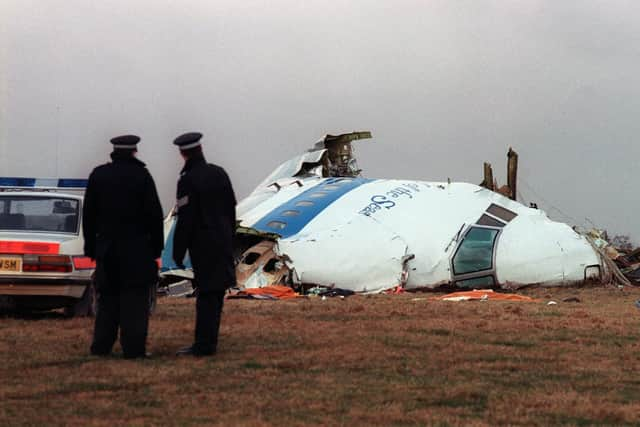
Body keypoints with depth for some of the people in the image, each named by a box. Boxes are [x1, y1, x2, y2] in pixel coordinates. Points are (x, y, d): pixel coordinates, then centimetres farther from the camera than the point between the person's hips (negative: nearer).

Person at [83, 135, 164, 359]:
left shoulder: (98, 175, 4)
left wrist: (90, 246, 11)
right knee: (135, 299, -1)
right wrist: (156, 246, 1)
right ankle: (133, 347, -5)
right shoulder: (141, 176, -6)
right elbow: (154, 214, -7)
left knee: (108, 298, 11)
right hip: (137, 248, -3)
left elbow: (89, 214, 6)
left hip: (107, 247, 3)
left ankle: (101, 346, 10)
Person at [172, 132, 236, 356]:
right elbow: (231, 209, 10)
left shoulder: (188, 180, -14)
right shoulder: (219, 173, 5)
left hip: (202, 245, -6)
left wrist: (178, 252, -8)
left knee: (207, 293, -4)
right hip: (223, 242, 6)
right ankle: (206, 343, 14)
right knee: (215, 292, 9)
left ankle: (205, 344, -2)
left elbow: (185, 220, -15)